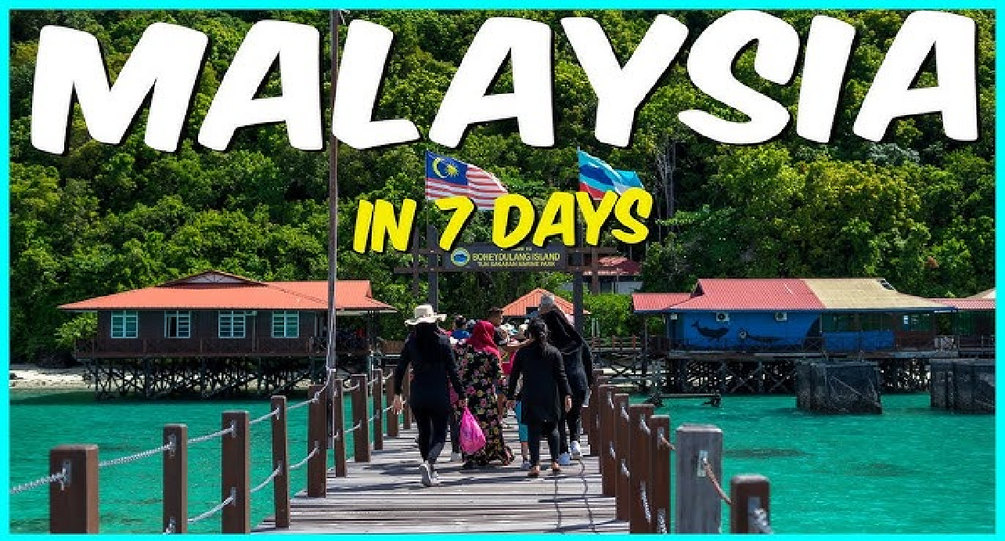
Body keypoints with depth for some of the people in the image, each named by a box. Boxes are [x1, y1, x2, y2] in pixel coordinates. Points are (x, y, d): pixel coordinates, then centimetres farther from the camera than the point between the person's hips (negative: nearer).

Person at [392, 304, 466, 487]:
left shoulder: (411, 342, 1)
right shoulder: (442, 340, -6)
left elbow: (400, 369, 2)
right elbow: (452, 370, -7)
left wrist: (397, 394, 11)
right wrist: (461, 395, -1)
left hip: (417, 396, 3)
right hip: (439, 395, -3)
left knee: (424, 433, 16)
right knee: (439, 434, 2)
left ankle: (431, 472, 20)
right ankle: (428, 462, -25)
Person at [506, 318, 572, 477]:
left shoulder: (522, 353, 0)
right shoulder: (554, 352, 3)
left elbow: (514, 376, 4)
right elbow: (561, 376, -1)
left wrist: (510, 396, 12)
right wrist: (567, 395, 0)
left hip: (531, 399, -2)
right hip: (551, 398, 2)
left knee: (533, 431, -2)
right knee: (552, 429, 14)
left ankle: (535, 464, -11)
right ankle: (555, 462, 11)